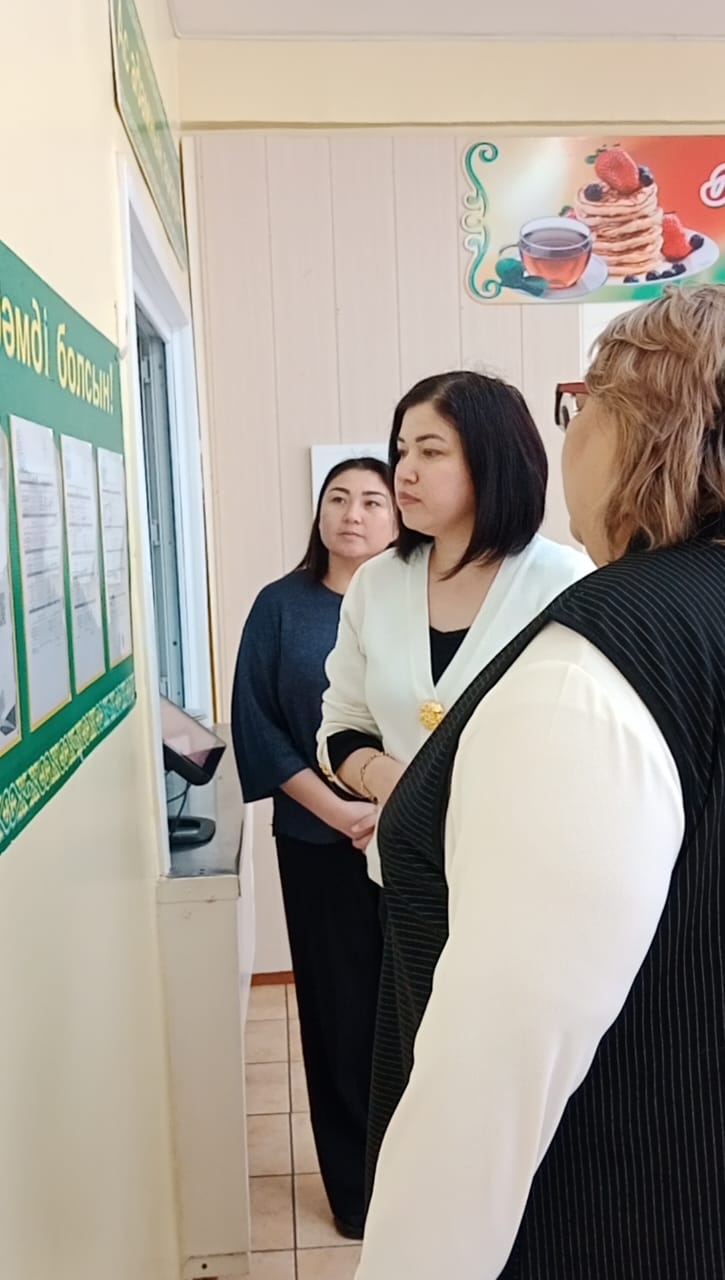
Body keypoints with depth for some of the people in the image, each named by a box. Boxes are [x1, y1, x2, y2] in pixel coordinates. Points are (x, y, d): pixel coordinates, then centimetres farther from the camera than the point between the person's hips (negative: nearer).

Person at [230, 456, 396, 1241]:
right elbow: (254, 723, -4)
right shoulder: (281, 606, 1)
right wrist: (334, 806, -13)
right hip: (320, 845, 0)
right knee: (343, 1009, 9)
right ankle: (355, 1186, 29)